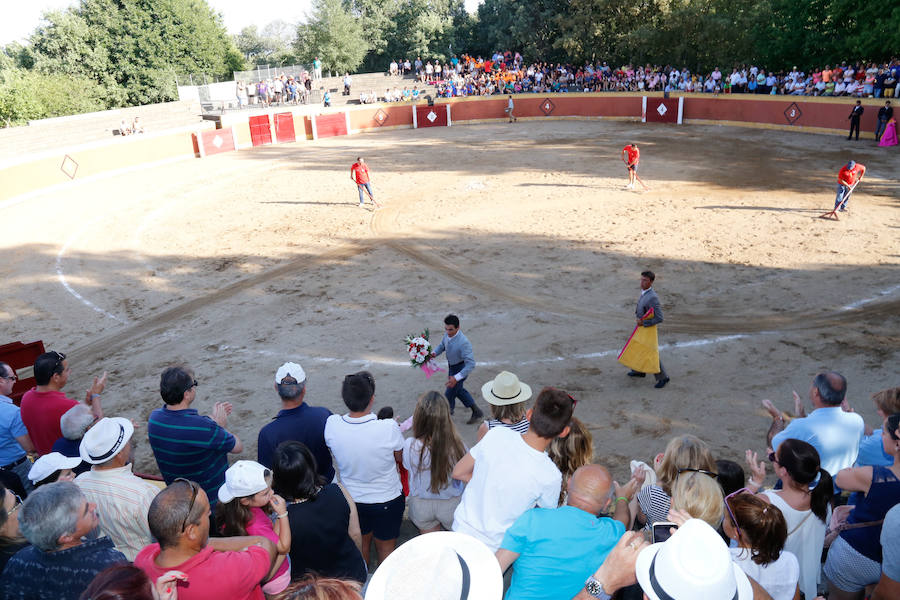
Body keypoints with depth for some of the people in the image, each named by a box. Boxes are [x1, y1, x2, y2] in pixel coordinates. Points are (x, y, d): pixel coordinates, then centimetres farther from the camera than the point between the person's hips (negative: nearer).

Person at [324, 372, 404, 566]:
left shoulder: (332, 424, -22)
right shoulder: (390, 428, -31)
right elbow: (400, 459, -11)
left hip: (351, 499, 3)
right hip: (387, 499, -3)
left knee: (360, 544, 28)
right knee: (386, 548, 21)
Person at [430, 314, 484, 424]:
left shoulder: (463, 343, -37)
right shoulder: (447, 334, -15)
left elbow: (471, 364, -37)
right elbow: (442, 345, 6)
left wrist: (456, 378, -44)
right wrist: (434, 353, -15)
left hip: (461, 368, -8)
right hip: (452, 366, 8)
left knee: (450, 393, 6)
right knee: (458, 389, 26)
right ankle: (476, 411, 45)